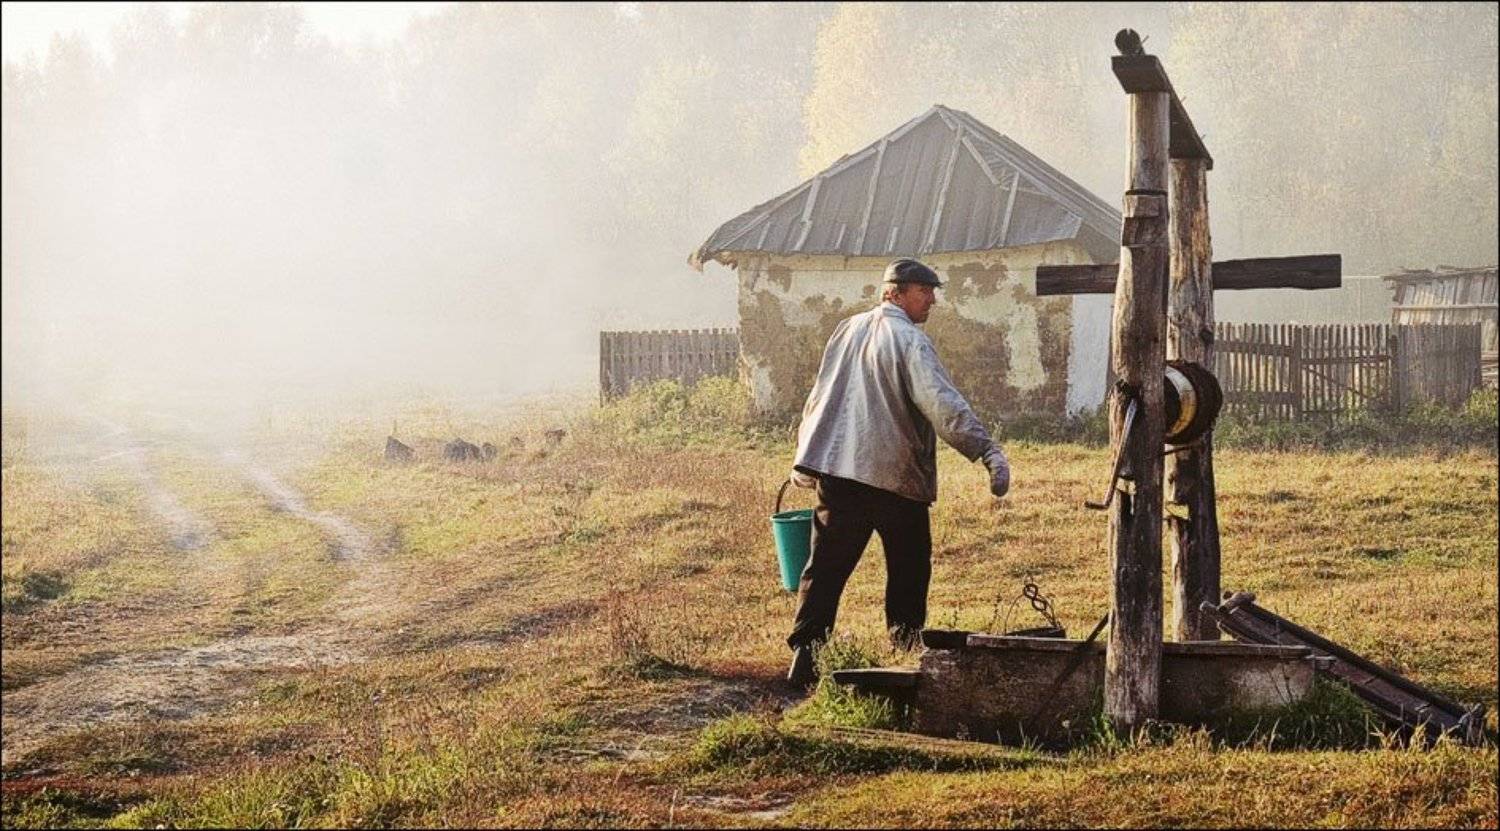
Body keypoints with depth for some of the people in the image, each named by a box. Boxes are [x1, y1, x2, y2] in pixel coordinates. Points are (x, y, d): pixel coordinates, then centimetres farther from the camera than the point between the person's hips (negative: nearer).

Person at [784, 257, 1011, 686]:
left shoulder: (847, 331, 14)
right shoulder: (909, 341, -10)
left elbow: (818, 397, 21)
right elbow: (943, 404, -21)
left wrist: (806, 462, 29)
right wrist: (990, 452, -25)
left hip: (836, 469, 6)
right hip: (896, 474, -6)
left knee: (826, 566, 4)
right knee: (909, 566, 11)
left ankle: (804, 655, -6)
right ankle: (906, 647, 16)